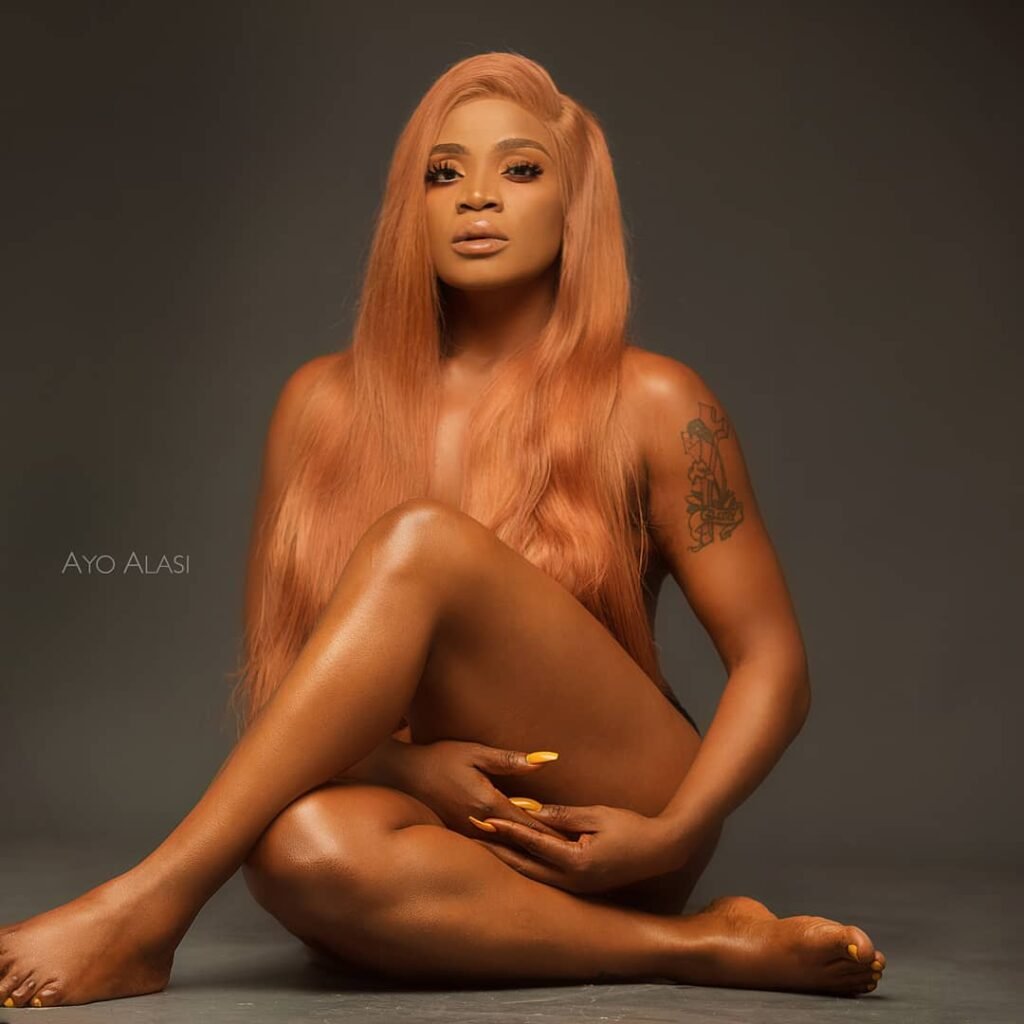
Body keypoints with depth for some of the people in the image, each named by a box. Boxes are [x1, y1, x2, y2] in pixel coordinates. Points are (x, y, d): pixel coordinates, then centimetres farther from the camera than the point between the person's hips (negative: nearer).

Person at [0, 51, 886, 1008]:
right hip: (440, 817, 3)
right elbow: (275, 674, 4)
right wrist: (408, 765, -15)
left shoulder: (647, 404, 0)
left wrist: (670, 837, -15)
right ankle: (705, 947, -21)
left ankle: (149, 908, -24)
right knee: (303, 842, -36)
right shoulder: (329, 402, 6)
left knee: (421, 542, -26)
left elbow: (773, 664, 0)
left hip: (598, 829, -2)